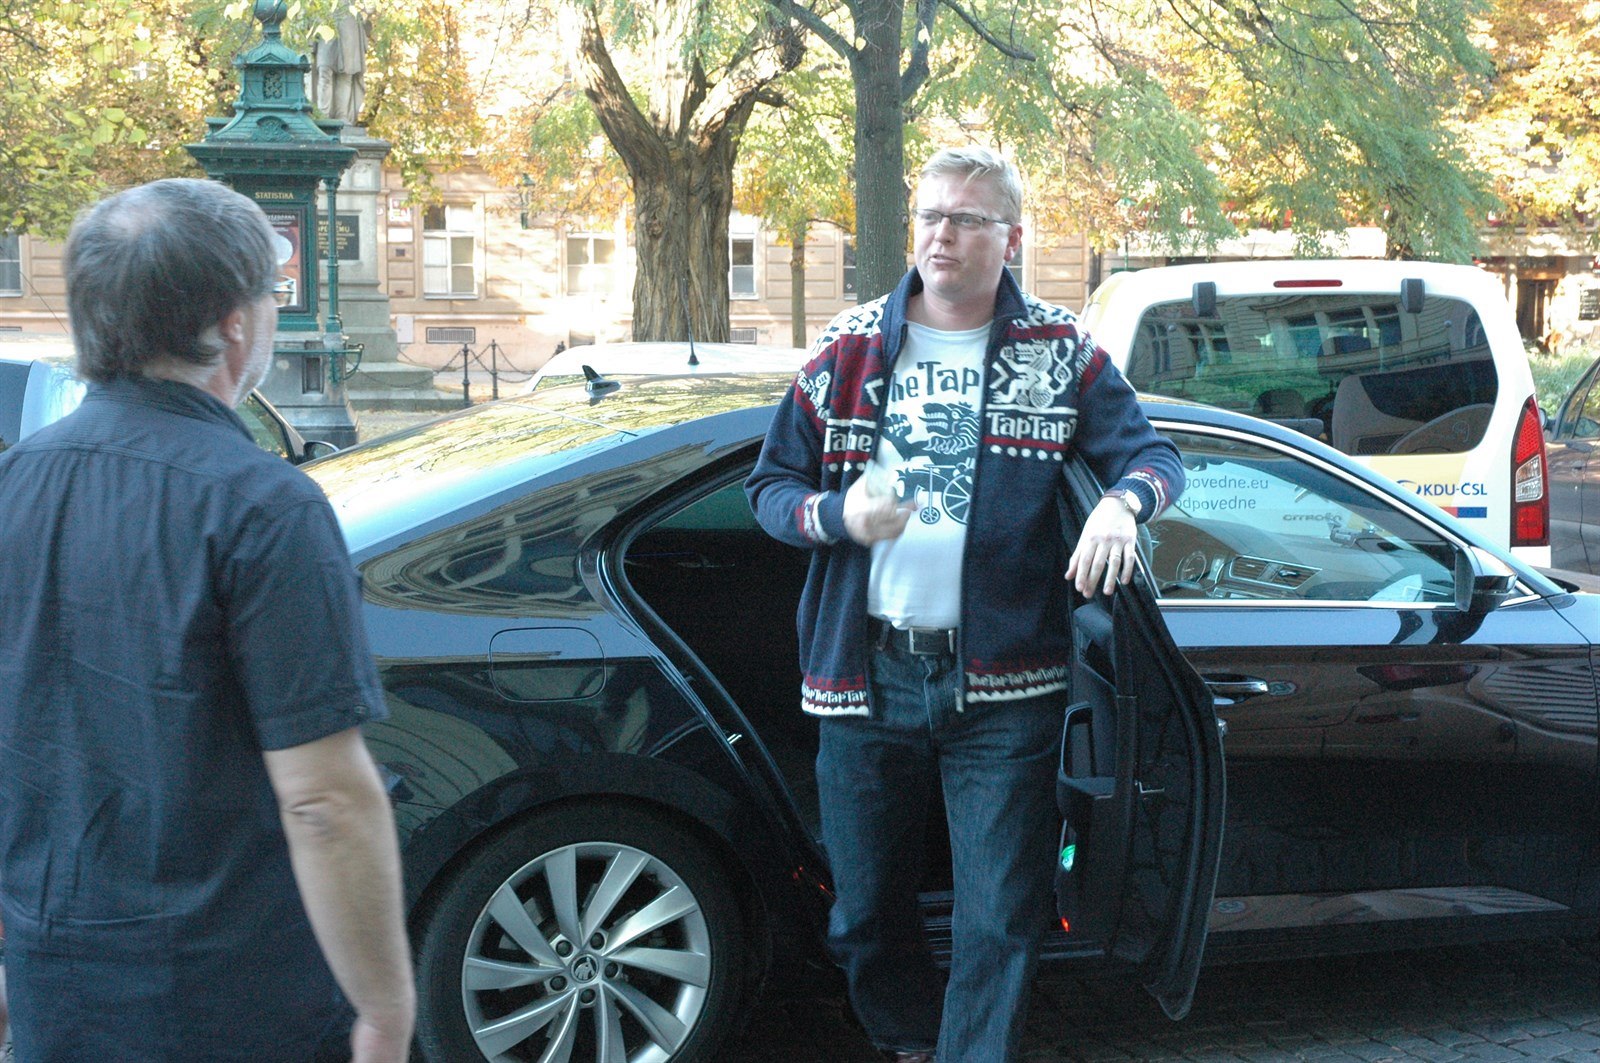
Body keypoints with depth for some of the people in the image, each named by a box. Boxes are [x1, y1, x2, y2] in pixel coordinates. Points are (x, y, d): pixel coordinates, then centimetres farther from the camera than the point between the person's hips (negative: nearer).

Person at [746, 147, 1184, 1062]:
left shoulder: (1059, 353, 4)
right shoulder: (850, 349, 7)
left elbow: (1155, 455, 4)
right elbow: (771, 484, 9)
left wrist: (1122, 502, -20)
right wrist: (838, 516, -13)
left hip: (1002, 686, -2)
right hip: (866, 672, 2)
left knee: (1000, 922, -3)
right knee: (866, 912, 13)